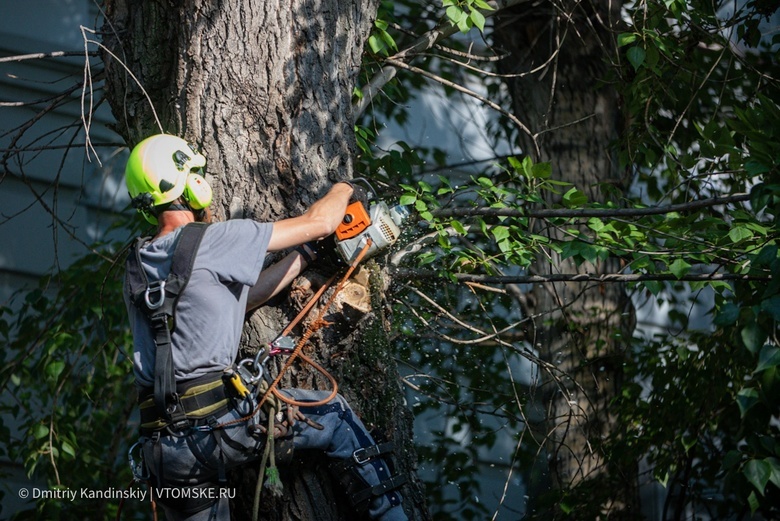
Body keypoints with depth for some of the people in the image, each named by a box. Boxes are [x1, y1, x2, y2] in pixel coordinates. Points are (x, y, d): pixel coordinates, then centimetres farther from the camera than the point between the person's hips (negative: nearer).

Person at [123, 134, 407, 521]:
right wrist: (343, 190, 23)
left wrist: (306, 254, 25)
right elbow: (318, 223, 1)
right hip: (217, 424, -6)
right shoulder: (210, 242, -8)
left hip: (161, 445, 6)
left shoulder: (136, 272, 13)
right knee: (335, 417, 15)